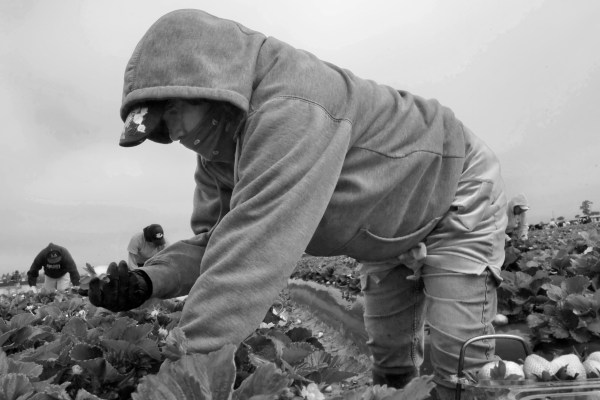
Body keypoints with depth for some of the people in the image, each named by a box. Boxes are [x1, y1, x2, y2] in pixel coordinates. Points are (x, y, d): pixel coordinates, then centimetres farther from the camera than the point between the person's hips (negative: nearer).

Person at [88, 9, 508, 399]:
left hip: (458, 195, -7)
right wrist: (149, 280, -29)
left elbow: (255, 251, -47)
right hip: (392, 235, 8)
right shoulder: (220, 151, -10)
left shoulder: (294, 109, -41)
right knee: (389, 363, 13)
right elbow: (214, 239, -9)